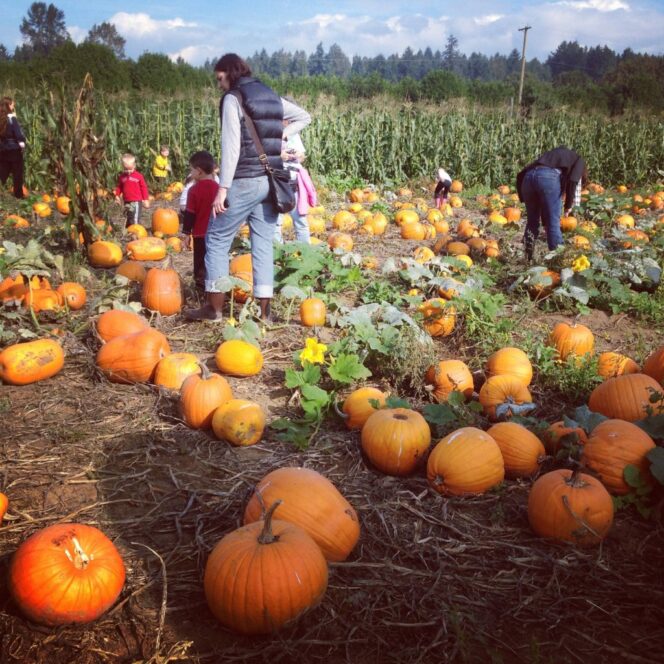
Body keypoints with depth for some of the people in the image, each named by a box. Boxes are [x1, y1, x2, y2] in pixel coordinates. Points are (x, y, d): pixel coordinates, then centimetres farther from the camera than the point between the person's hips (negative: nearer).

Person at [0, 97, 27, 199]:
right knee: (17, 174, 6)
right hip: (14, 150, -6)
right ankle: (19, 195, 12)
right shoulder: (12, 119, -14)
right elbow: (18, 134, -16)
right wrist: (22, 144, -2)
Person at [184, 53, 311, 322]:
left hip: (245, 182, -7)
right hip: (270, 181, 7)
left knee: (217, 239, 4)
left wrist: (222, 188, -15)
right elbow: (304, 116, 26)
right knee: (263, 244, 7)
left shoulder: (233, 99, -7)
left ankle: (214, 307, 6)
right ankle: (264, 310, 7)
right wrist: (279, 136, 14)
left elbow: (231, 146, -15)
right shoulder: (272, 97, 15)